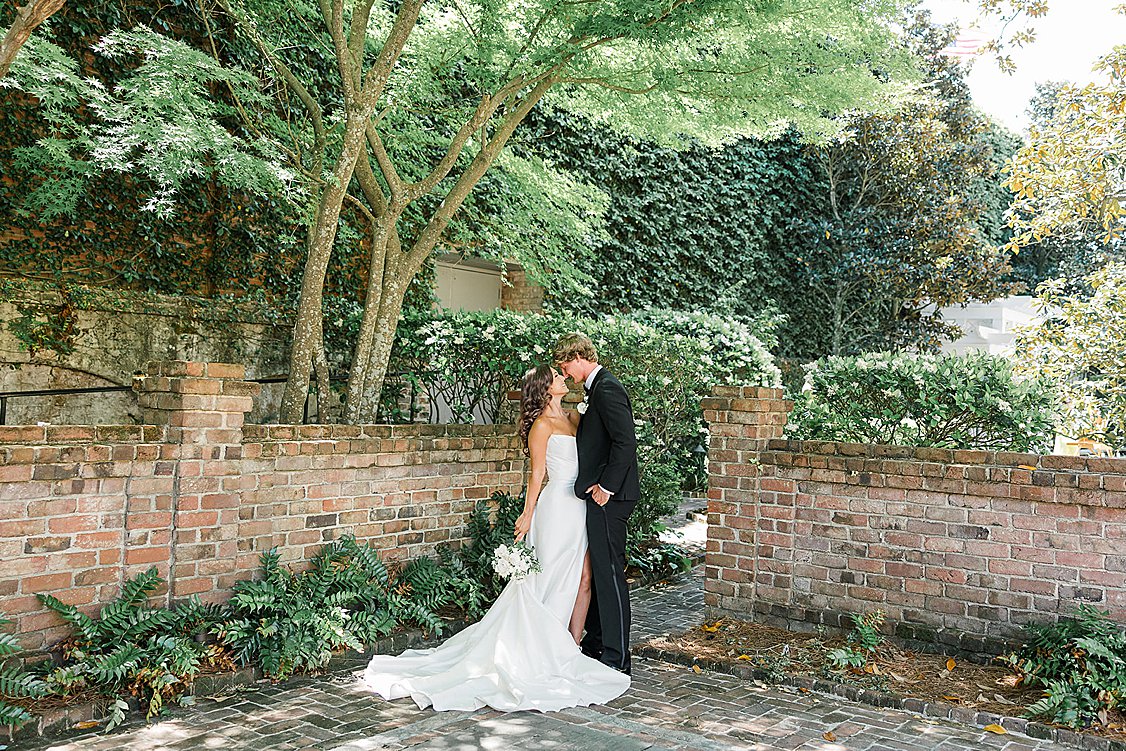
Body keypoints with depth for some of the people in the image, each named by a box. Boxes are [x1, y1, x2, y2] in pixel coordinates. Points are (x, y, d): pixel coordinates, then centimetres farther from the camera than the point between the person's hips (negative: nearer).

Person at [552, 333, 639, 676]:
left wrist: (606, 487, -21)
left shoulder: (607, 390, -15)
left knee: (609, 572, -5)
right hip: (601, 495, 11)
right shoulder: (598, 388, 17)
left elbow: (626, 441, -23)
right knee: (596, 570, 17)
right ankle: (596, 642, 29)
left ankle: (617, 657, 3)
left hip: (607, 497, -11)